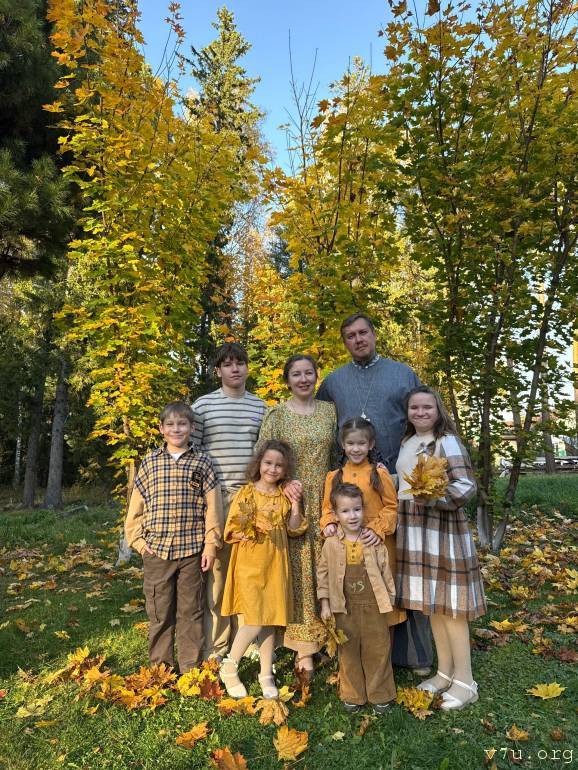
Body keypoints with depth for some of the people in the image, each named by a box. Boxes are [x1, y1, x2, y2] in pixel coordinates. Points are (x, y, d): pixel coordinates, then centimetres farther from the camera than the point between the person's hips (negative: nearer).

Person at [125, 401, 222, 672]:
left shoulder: (201, 462, 0)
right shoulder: (150, 461, 3)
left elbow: (213, 506, -1)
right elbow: (136, 505, 7)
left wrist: (211, 545, -3)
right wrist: (138, 541, 2)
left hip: (192, 550, -1)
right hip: (156, 550, 1)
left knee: (191, 612, 10)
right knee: (159, 612, 12)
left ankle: (191, 668, 27)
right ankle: (160, 668, 30)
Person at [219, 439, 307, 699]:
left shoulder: (284, 495, 6)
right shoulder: (245, 493, -6)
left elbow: (294, 530, 5)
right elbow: (231, 530, -5)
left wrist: (295, 504, -6)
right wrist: (248, 531, -24)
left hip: (276, 565, 4)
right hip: (250, 564, -3)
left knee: (270, 620, 10)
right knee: (255, 622, -3)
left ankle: (266, 674, 28)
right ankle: (229, 668, 20)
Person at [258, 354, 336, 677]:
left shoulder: (329, 410, 8)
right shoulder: (277, 415, -1)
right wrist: (284, 483, -19)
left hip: (324, 505, 3)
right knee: (299, 572, 1)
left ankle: (323, 637, 26)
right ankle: (304, 648, 13)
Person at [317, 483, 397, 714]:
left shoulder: (374, 541, -7)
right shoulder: (331, 543, -8)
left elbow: (385, 571, 1)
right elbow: (323, 573, 0)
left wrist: (390, 598, 4)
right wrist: (325, 604, -1)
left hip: (374, 606, 0)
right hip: (345, 608, 0)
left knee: (377, 650, 11)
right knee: (349, 652, 14)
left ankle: (380, 694, 31)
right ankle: (353, 695, 33)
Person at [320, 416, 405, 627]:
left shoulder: (380, 474, -1)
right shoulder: (334, 477, 9)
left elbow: (392, 507, -3)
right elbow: (328, 507, 12)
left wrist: (378, 529, -15)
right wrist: (328, 524, -7)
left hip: (376, 546, -2)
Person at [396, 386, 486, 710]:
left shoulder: (447, 441, -12)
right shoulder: (407, 443, 9)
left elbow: (467, 486, -20)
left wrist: (434, 497, -33)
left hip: (442, 527, -7)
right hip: (412, 528, 7)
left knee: (449, 604, 1)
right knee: (430, 603, 15)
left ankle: (465, 681, 17)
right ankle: (445, 671, 30)